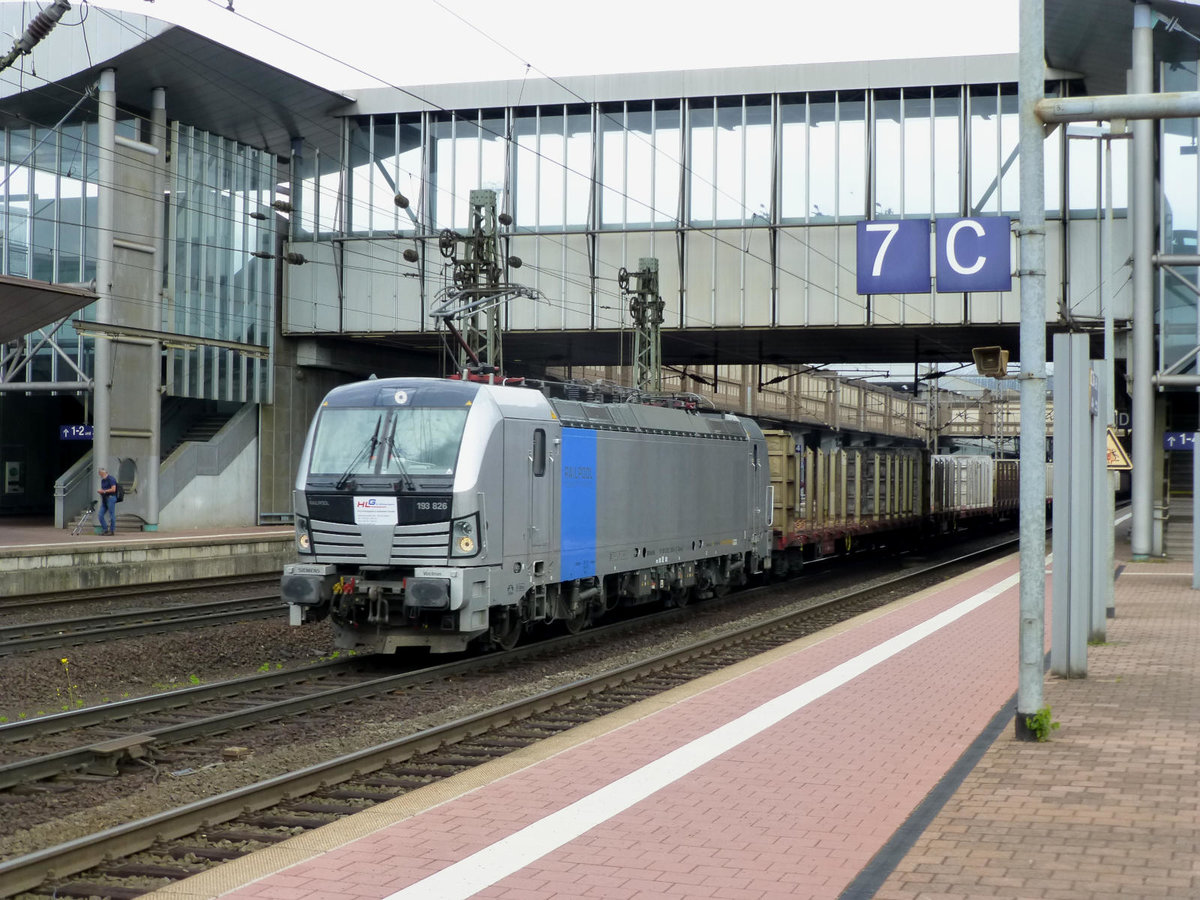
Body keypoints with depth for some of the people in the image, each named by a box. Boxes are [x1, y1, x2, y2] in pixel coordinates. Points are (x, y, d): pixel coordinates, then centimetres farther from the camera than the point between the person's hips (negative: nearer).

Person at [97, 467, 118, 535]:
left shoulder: (111, 479, -9)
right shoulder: (103, 480, 18)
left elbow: (113, 489, -16)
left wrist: (104, 491, -14)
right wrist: (100, 491, 8)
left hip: (110, 498, -9)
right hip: (104, 499, 9)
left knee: (111, 515, -5)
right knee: (100, 515, 3)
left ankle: (112, 530, -1)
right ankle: (105, 529, 10)